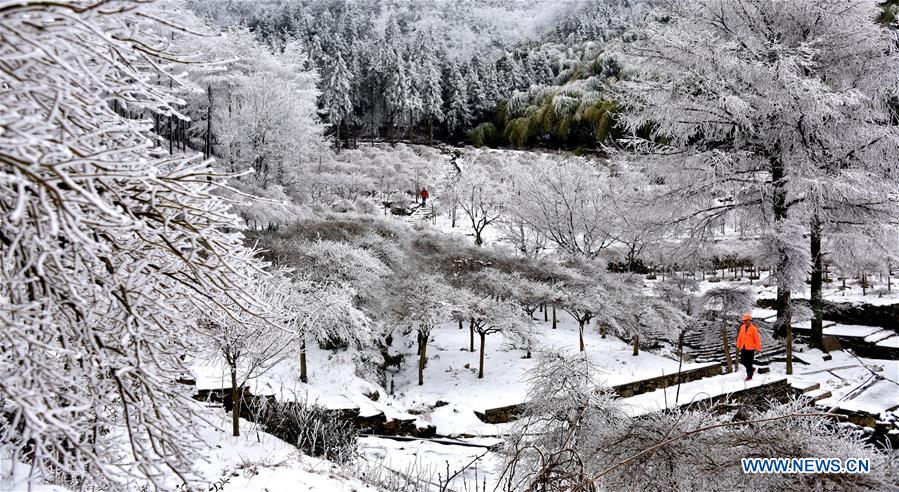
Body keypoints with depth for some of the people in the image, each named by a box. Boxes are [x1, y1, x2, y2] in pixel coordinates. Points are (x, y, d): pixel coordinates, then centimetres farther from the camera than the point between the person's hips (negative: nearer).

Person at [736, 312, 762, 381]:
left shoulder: (753, 328, -13)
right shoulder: (742, 327, 4)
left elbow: (757, 339, -11)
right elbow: (739, 337, 13)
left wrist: (758, 348, -11)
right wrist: (738, 345, 16)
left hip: (751, 349, -6)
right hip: (743, 348, 6)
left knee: (749, 363, 1)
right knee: (743, 361, 10)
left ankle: (749, 376, 14)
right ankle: (751, 369, 35)